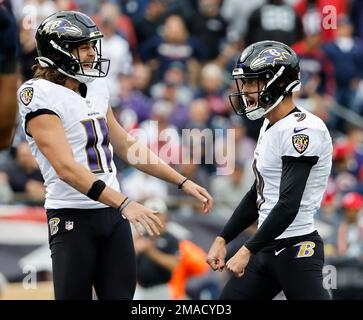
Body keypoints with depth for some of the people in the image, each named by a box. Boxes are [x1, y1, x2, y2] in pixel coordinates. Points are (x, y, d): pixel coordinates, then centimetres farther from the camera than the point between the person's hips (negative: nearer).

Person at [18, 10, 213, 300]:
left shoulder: (95, 88, 11)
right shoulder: (40, 95, -14)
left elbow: (127, 148, 20)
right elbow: (66, 168, -23)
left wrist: (183, 183, 16)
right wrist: (125, 204, -31)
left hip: (113, 214, 7)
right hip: (73, 218, -7)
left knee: (121, 294, 5)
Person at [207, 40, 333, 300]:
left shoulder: (303, 130, -17)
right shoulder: (269, 127, 15)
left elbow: (288, 206, -22)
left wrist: (247, 251, -20)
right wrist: (222, 240, 17)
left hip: (296, 251, -10)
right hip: (268, 247, 10)